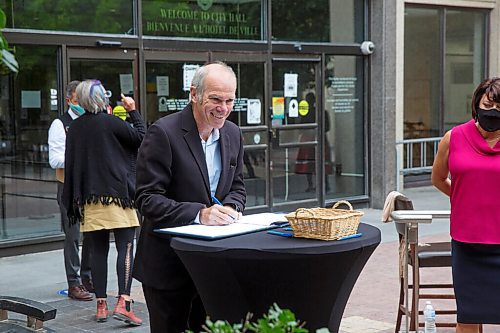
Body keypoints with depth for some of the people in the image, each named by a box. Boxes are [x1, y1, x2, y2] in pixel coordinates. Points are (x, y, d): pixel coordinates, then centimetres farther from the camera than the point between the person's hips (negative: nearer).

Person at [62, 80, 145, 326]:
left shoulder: (74, 129, 8)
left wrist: (73, 202, 17)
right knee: (125, 248, -4)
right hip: (118, 194, -5)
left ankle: (101, 306, 10)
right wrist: (133, 111, 11)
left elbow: (70, 165, 11)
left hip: (89, 199, 5)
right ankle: (123, 303, -15)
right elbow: (140, 138, 1)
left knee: (99, 251, 9)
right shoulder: (112, 123, -8)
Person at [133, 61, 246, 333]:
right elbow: (147, 200, -18)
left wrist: (230, 208, -8)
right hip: (168, 265, -6)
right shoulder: (163, 133, -16)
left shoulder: (232, 134, 6)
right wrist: (199, 214, -28)